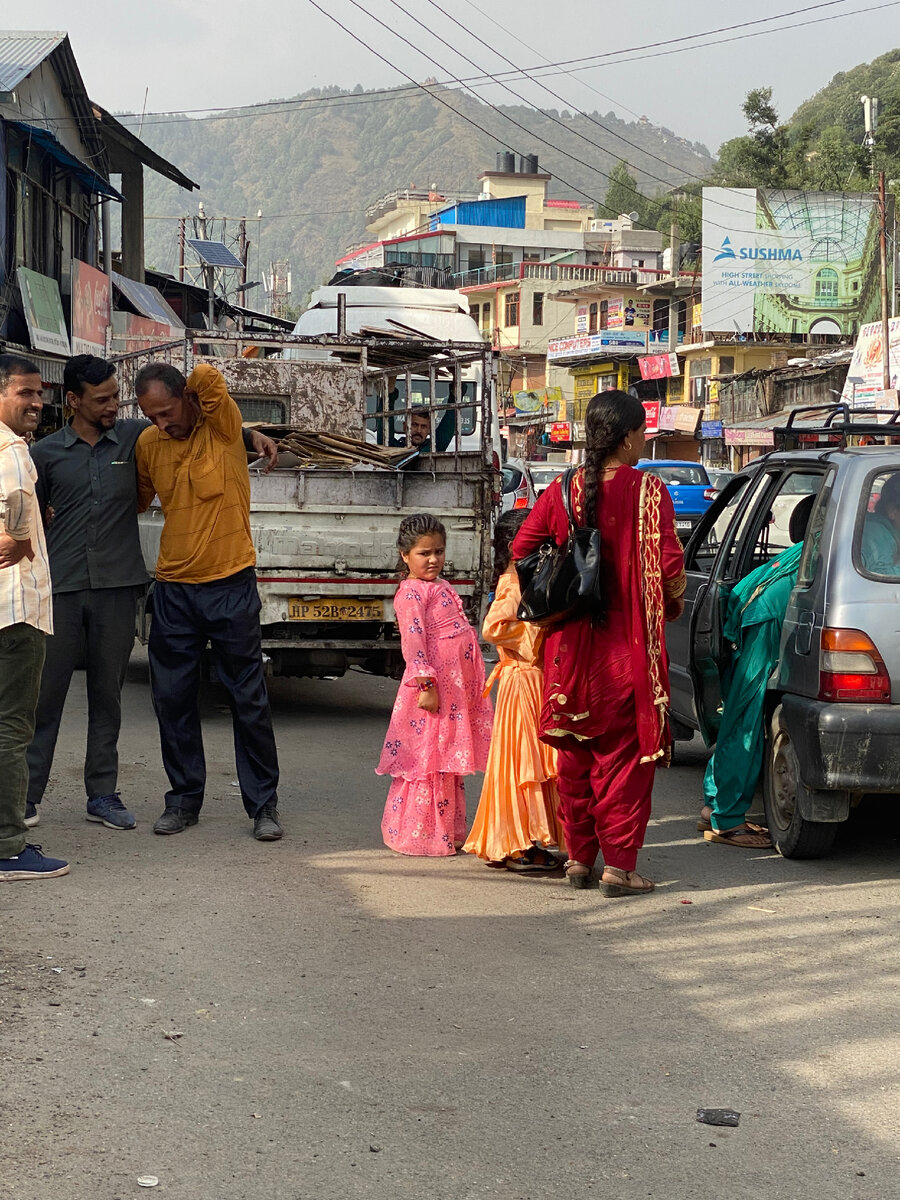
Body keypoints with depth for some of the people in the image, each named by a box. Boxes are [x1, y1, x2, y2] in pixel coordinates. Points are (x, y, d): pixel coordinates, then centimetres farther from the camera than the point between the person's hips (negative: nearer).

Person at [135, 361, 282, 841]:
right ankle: (183, 798, 21)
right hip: (173, 589, 4)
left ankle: (263, 805, 10)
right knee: (172, 698, 6)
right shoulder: (148, 444, 6)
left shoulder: (222, 427, -8)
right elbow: (135, 502, 21)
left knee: (248, 699, 2)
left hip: (229, 585, -4)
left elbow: (208, 377, -24)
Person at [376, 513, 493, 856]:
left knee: (449, 759, 13)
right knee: (428, 759, -5)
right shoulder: (410, 592, -9)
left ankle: (451, 833, 20)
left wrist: (471, 686, 24)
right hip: (432, 687, -9)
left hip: (456, 686, 9)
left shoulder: (441, 588, 19)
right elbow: (413, 642, -17)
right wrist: (426, 684, -24)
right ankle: (421, 837, 1)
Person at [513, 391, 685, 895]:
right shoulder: (648, 491, -11)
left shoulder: (562, 491, 1)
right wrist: (674, 603, 7)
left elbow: (521, 551, 3)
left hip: (572, 643, 4)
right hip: (628, 646, -4)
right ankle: (619, 864, 0)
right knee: (624, 752, 3)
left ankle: (578, 857, 22)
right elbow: (669, 566, -14)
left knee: (577, 751, 16)